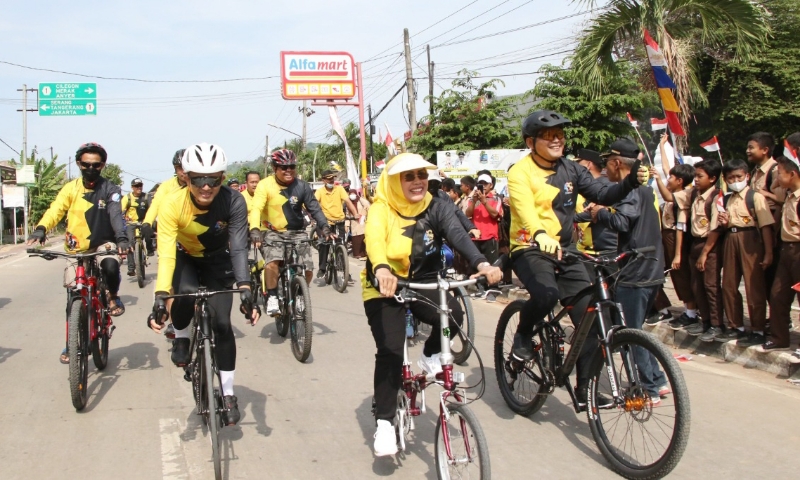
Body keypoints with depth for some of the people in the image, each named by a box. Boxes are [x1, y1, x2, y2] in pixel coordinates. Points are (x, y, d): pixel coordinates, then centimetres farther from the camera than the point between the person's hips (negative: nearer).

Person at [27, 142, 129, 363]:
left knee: (111, 266, -36)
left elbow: (116, 215, -21)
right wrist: (40, 229, -36)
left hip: (103, 244, -2)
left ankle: (113, 296, -4)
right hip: (77, 249, 2)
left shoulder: (110, 190, -6)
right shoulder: (70, 188, -1)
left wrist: (122, 238, -40)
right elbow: (55, 210, -15)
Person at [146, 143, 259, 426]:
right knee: (186, 295, -32)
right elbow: (165, 254, -37)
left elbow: (239, 247, -35)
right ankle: (181, 337, 2)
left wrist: (245, 289, -48)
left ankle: (228, 394, 4)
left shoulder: (234, 202, -31)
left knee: (222, 323, -11)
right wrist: (160, 297, -49)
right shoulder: (173, 205, -32)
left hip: (218, 261, 0)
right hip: (185, 258, 0)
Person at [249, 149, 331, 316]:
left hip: (297, 233, 3)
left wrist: (324, 226, -26)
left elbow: (314, 208, -8)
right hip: (273, 232, -2)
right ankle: (272, 297, -10)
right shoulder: (265, 185, -12)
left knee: (308, 269, -9)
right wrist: (254, 230, -39)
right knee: (272, 262, -29)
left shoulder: (302, 186, -5)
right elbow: (256, 208, -22)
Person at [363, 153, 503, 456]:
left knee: (452, 314, -27)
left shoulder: (436, 208, -7)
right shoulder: (381, 210, -16)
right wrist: (382, 270, -59)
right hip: (384, 288, -2)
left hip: (423, 283, 2)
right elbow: (374, 240, -36)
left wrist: (481, 263, -46)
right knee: (390, 351, -16)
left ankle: (431, 356, 4)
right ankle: (384, 423, 0)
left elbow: (458, 235, -25)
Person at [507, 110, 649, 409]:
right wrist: (541, 236, -46)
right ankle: (523, 335, -2)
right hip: (530, 249, -5)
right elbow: (525, 208, -26)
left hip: (564, 251, 6)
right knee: (546, 294, -35)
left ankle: (585, 390, 12)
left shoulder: (570, 171, 10)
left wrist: (630, 182, -19)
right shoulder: (521, 171, -8)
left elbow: (602, 195, 0)